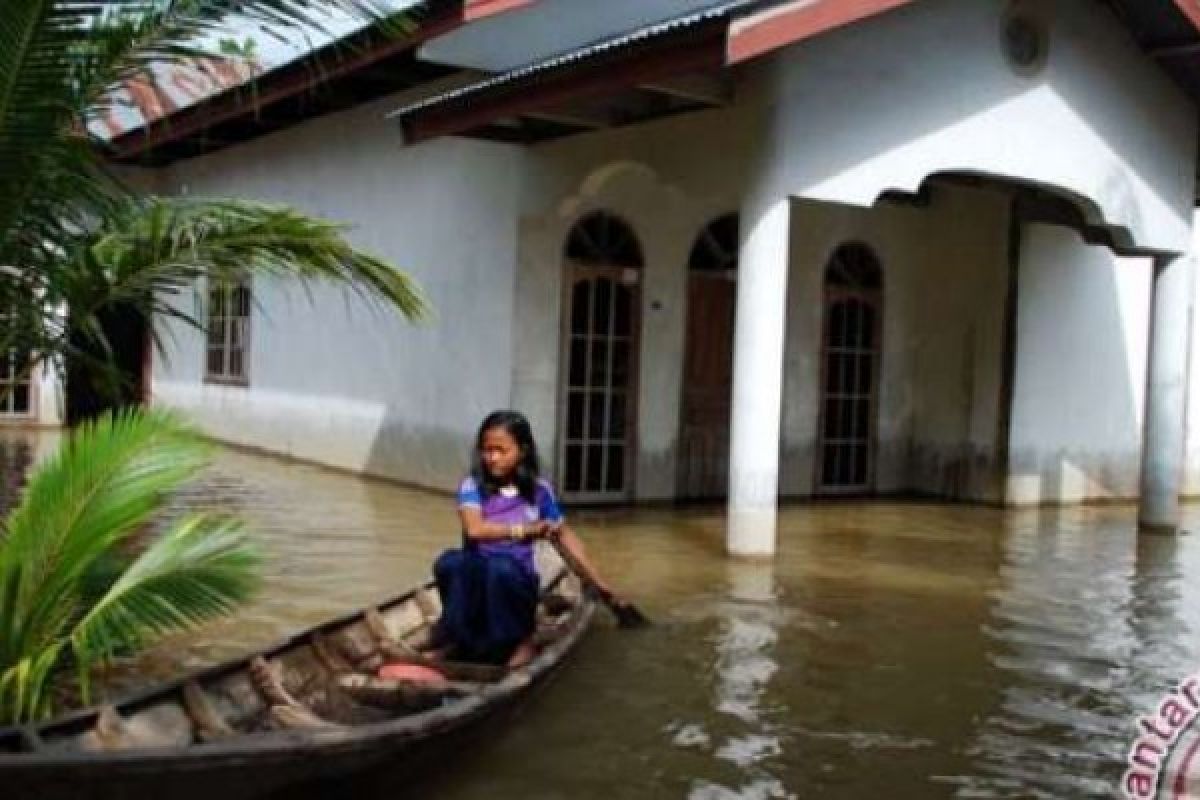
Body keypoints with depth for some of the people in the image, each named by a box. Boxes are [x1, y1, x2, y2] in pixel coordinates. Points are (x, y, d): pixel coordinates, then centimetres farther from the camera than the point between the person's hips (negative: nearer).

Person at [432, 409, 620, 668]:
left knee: (501, 567, -35)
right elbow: (474, 529, -22)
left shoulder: (539, 490, 0)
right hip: (475, 579, -1)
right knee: (449, 562, -33)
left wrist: (599, 582, 12)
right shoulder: (472, 486, -5)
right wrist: (523, 529, -14)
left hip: (516, 580, 1)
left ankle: (521, 640, -8)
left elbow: (565, 534, 11)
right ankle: (458, 637, -9)